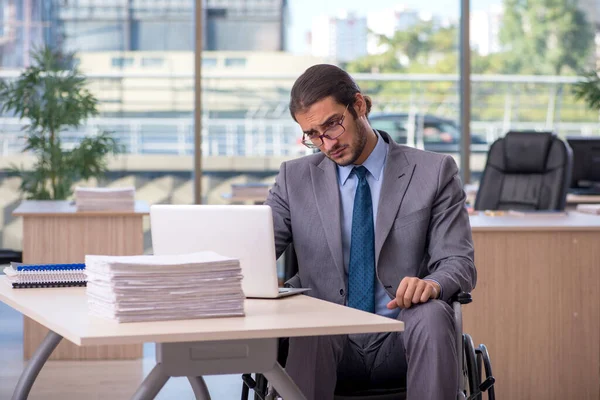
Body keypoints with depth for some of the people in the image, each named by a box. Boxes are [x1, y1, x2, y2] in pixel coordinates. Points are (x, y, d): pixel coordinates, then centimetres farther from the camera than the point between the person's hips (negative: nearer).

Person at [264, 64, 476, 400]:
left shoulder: (434, 173, 4)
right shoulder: (296, 179, 11)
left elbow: (458, 261, 0)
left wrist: (432, 284, -24)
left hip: (402, 341, 0)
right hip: (326, 345, 1)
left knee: (432, 314, -35)